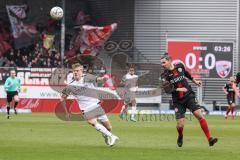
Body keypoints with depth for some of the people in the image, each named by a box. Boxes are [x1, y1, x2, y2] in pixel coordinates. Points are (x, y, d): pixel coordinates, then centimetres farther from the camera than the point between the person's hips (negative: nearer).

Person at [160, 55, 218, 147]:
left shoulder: (180, 66, 1)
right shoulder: (165, 75, -7)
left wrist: (195, 81, 34)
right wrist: (178, 89, -32)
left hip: (189, 96, 1)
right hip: (178, 101, -1)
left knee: (200, 116, -14)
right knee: (180, 125, -7)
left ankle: (209, 139, -12)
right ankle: (180, 137, 28)